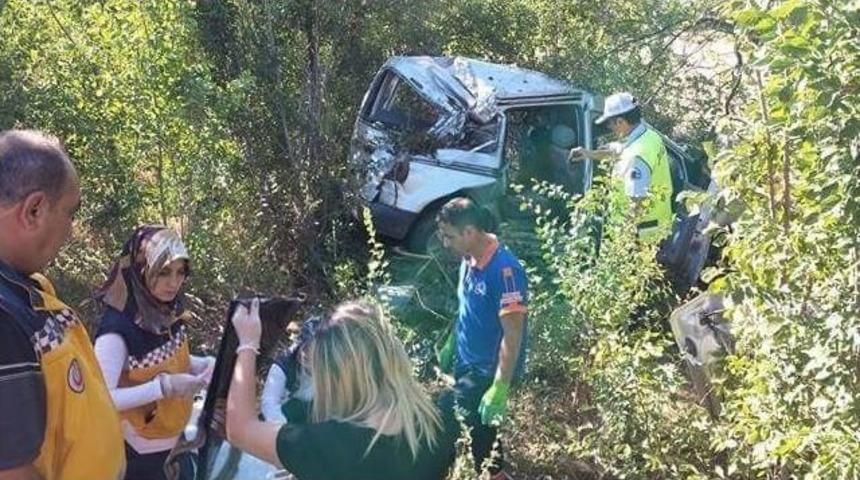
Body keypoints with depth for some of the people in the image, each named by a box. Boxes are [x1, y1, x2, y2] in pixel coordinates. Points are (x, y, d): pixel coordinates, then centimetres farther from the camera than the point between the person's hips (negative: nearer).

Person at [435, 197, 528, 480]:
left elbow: (513, 335, -27)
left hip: (488, 371, -8)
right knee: (478, 429, 20)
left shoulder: (504, 270, -28)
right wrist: (450, 345, 22)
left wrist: (499, 389, -28)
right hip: (467, 363, 8)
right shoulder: (469, 260, -2)